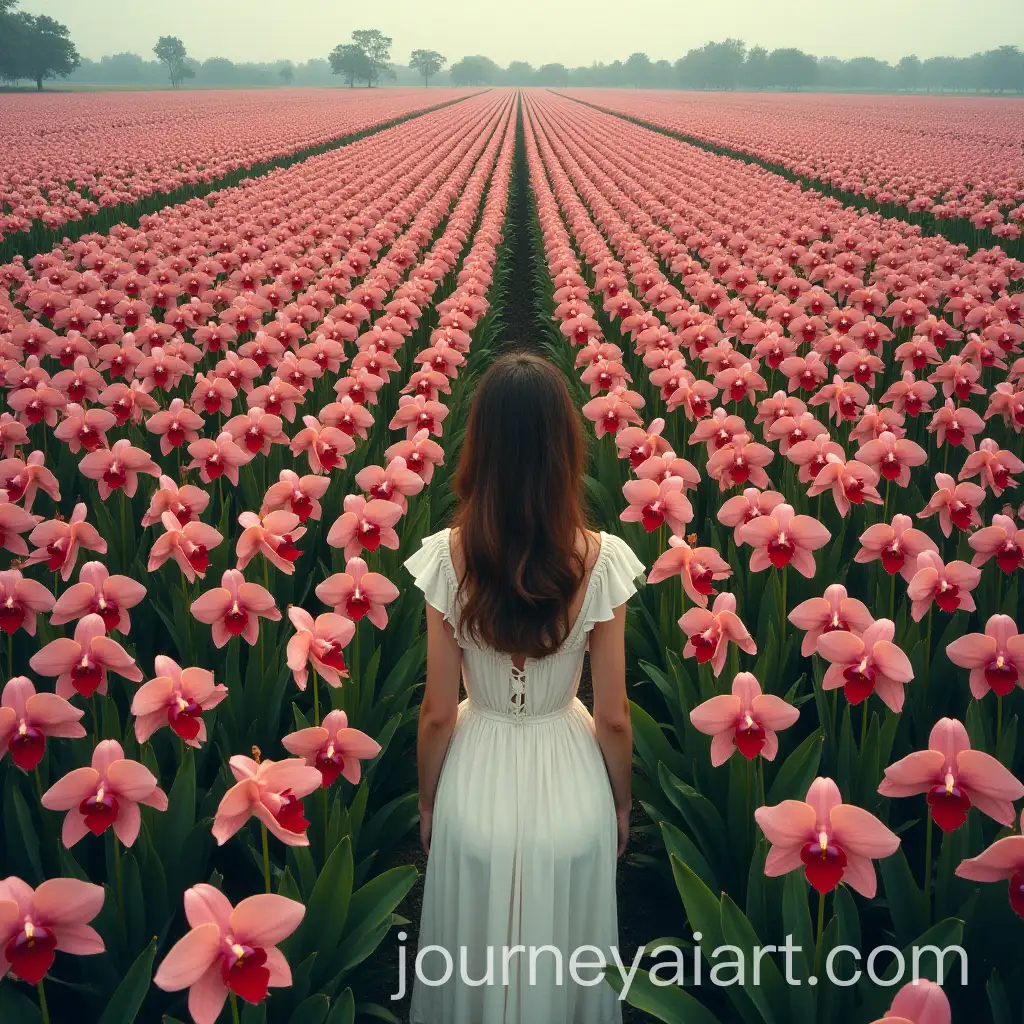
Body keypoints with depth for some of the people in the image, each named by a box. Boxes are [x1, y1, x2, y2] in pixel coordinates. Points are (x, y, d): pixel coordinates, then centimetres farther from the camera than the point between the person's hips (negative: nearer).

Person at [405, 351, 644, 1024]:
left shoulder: (448, 557, -19)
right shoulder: (602, 560, -19)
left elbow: (437, 712, -10)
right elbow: (613, 716, -10)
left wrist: (428, 802, 8)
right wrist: (622, 804, 9)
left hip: (476, 787, 0)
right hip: (571, 790, 0)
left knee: (473, 969, 25)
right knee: (566, 968, 25)